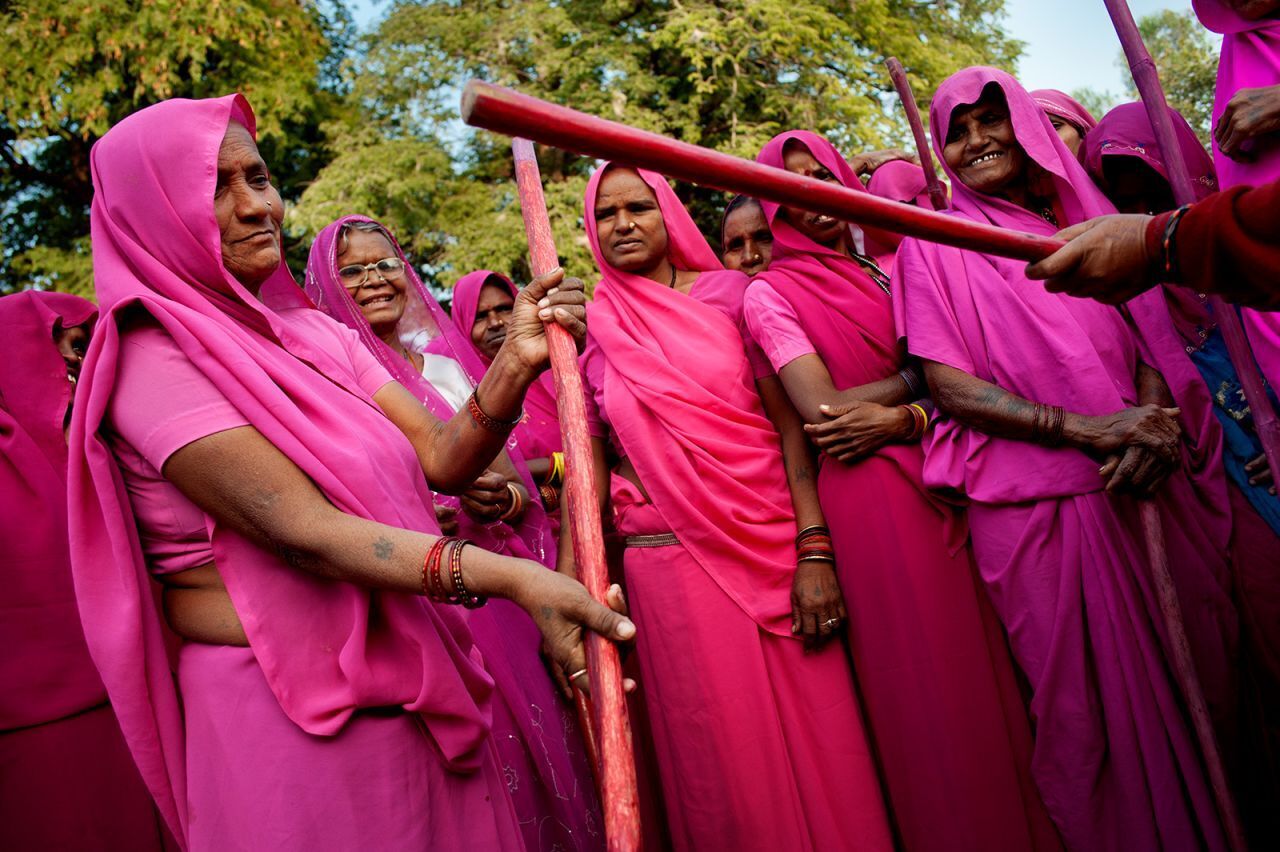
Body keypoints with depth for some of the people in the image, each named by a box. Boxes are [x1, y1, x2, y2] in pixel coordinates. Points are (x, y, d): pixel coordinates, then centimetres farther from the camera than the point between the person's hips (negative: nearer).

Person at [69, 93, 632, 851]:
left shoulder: (316, 333, 6)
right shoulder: (157, 362, -15)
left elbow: (441, 459, -3)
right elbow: (302, 533, -25)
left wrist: (517, 364, -22)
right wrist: (513, 579, -36)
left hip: (408, 686, 7)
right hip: (289, 714, -7)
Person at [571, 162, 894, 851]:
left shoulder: (729, 294, 3)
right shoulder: (590, 333, 6)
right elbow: (588, 466, 6)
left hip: (773, 546, 0)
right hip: (671, 563, 0)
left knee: (818, 739, 6)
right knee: (722, 757, 8)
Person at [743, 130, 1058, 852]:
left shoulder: (891, 267, 16)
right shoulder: (769, 292, 2)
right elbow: (822, 408, -11)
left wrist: (902, 418, -10)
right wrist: (919, 374, -3)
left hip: (953, 482, 4)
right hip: (872, 499, -4)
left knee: (992, 664, 7)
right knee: (925, 684, -1)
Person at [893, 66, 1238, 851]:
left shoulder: (1088, 220, 17)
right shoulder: (935, 247, 5)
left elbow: (1152, 344, 12)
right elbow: (949, 384, -5)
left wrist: (1154, 419, -10)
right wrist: (1084, 428, -16)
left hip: (1155, 490, 4)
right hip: (1037, 507, -3)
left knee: (1199, 686, 7)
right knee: (1096, 704, 1)